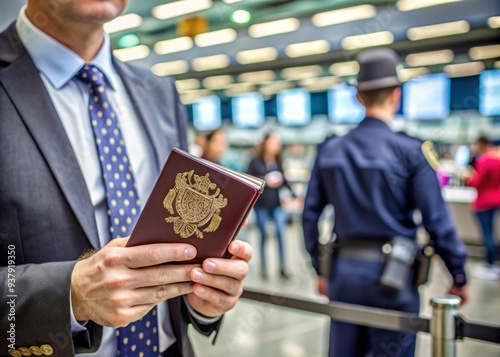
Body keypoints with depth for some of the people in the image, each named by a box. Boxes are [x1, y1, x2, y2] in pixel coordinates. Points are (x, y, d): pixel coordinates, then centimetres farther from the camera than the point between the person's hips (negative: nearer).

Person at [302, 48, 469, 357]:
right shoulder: (410, 151, -10)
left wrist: (321, 270, 15)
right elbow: (438, 222, -10)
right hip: (392, 275, -3)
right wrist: (459, 277, 2)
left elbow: (310, 215, 5)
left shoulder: (330, 151, 2)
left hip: (344, 271, 4)